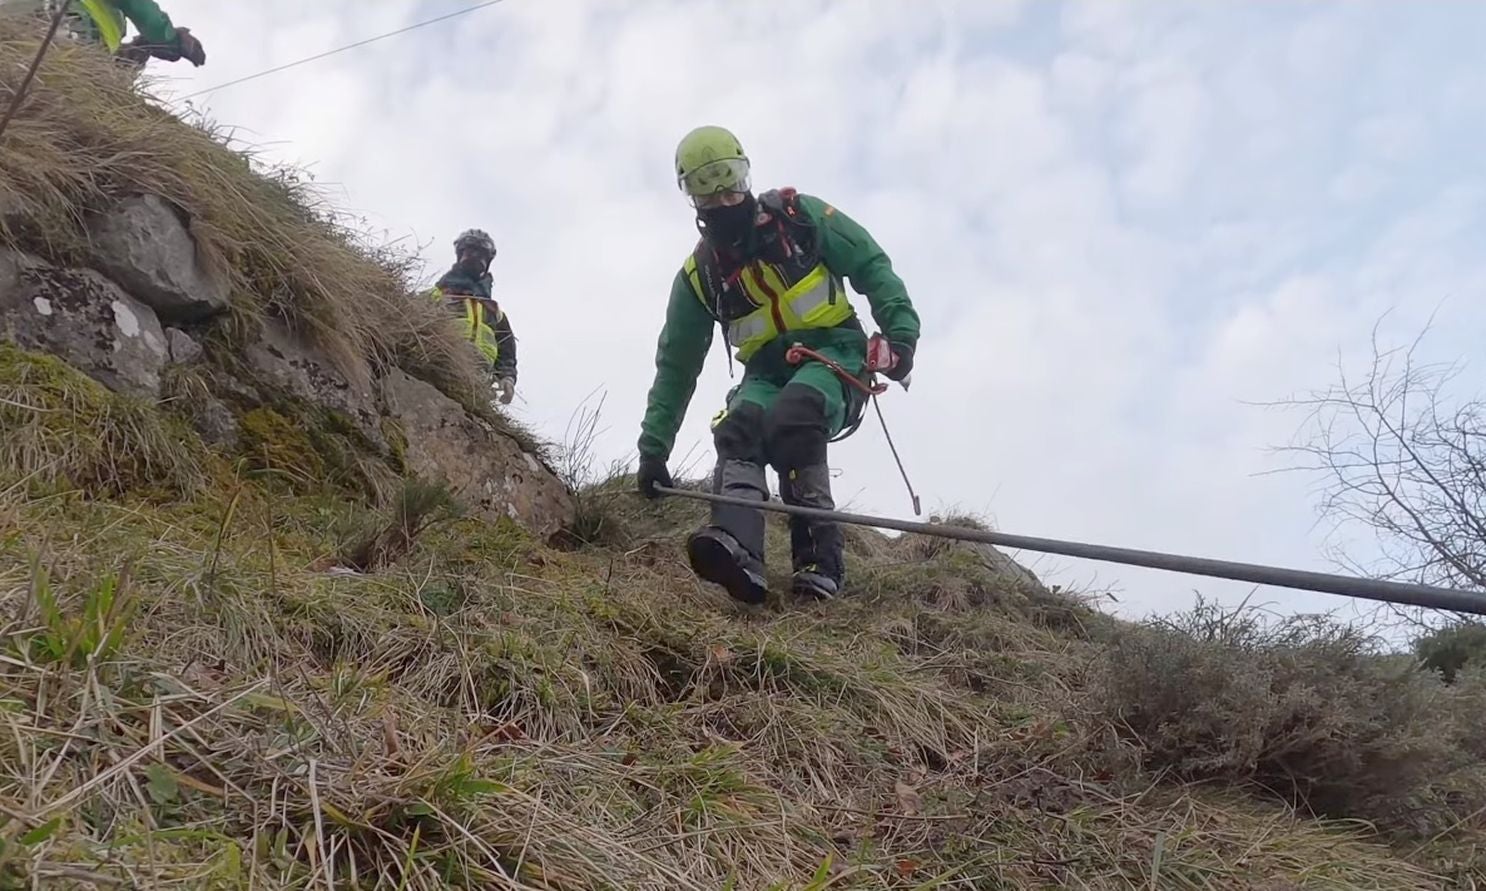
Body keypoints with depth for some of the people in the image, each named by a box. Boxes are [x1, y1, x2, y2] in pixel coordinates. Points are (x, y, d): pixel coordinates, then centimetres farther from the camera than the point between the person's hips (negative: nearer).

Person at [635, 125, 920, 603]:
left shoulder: (798, 214, 0)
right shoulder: (698, 276, 5)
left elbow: (872, 267, 1)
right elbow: (676, 367, 8)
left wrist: (900, 330, -15)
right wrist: (653, 448, 3)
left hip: (833, 353, -3)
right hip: (767, 373, 3)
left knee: (792, 418, -34)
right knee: (737, 428, -29)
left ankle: (820, 556, -33)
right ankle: (738, 549, -51)